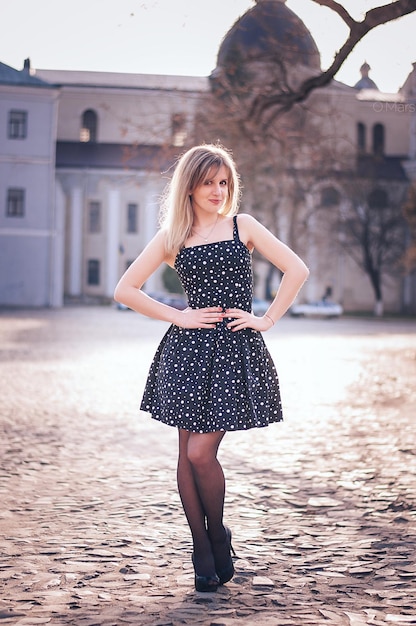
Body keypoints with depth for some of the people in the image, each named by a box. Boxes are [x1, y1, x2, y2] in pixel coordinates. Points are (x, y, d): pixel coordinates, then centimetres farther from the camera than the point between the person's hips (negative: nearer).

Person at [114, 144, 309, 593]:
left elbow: (297, 270, 4)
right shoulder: (172, 238, 7)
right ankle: (203, 555, 16)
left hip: (235, 352, -2)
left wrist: (266, 319, -2)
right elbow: (125, 290, 4)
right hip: (188, 351, 2)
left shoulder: (242, 226, 6)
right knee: (188, 455, 3)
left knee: (201, 453, -9)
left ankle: (219, 538, 14)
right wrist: (178, 316, -2)